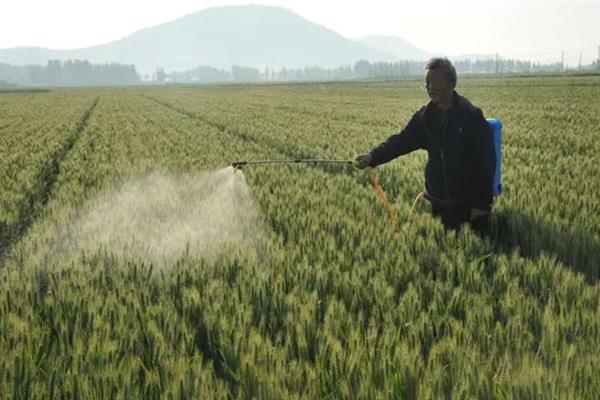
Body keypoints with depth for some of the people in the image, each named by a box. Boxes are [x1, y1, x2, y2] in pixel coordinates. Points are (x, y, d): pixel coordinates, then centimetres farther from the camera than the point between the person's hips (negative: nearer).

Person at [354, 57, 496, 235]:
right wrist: (372, 157, -22)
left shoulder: (472, 117, -13)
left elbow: (486, 163, -13)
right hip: (439, 201, 5)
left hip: (469, 202, -5)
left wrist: (482, 204, -14)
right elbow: (401, 140, -5)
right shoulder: (425, 116, 4)